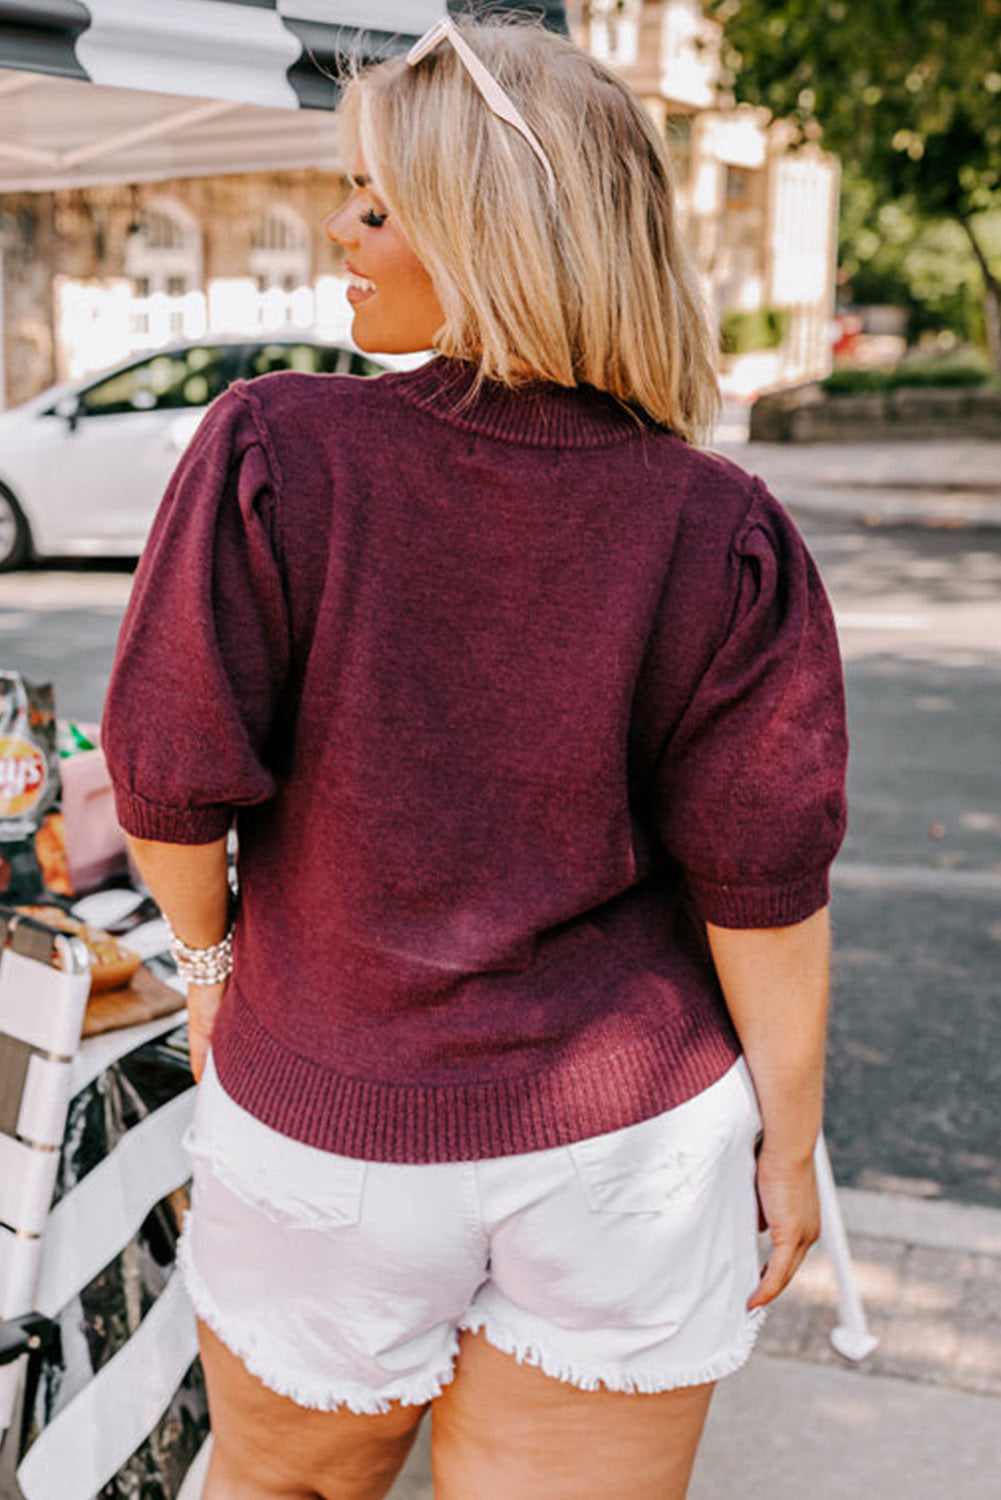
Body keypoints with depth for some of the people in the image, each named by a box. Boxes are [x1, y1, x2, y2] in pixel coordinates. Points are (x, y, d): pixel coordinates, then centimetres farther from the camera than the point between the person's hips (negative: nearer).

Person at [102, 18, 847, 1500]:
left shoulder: (270, 451, -18)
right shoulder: (720, 531, -14)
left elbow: (171, 779, -12)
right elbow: (763, 889, -11)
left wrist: (210, 954, 9)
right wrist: (789, 1140, 3)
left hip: (327, 1129, 0)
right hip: (630, 1142, 1)